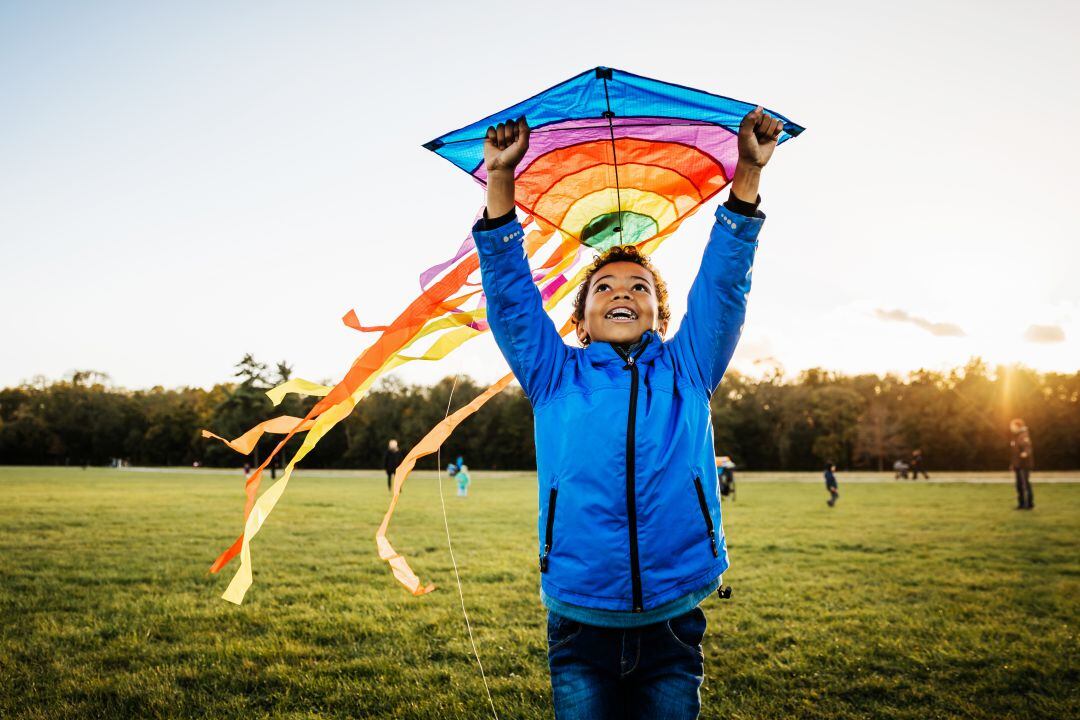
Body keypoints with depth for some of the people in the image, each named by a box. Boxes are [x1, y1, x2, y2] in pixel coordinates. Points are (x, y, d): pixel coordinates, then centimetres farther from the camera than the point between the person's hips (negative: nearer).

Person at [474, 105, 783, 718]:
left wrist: (748, 173, -4)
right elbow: (510, 291, 0)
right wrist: (501, 180, -7)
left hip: (673, 624, 1)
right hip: (581, 626, 0)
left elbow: (724, 283, 3)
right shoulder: (556, 376, 7)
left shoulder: (687, 371, 9)